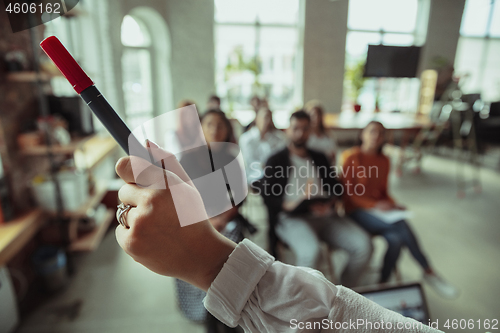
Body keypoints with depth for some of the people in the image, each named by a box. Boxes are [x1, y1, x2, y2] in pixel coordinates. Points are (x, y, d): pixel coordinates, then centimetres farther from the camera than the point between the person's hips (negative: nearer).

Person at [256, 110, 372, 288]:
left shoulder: (319, 158, 23)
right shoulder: (276, 160, 9)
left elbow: (336, 187, 15)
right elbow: (267, 194, -1)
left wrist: (327, 203, -7)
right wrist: (290, 206, -19)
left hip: (325, 215, 5)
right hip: (291, 217, -4)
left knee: (363, 244, -14)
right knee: (310, 250, -34)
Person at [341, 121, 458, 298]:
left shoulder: (384, 161, 11)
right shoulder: (353, 157, -8)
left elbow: (383, 191, 18)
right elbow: (348, 193, -10)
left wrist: (393, 205, -3)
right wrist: (374, 205, -21)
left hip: (378, 209, 6)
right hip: (357, 211, -5)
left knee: (396, 240, -25)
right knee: (400, 225, -27)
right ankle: (429, 272, -8)